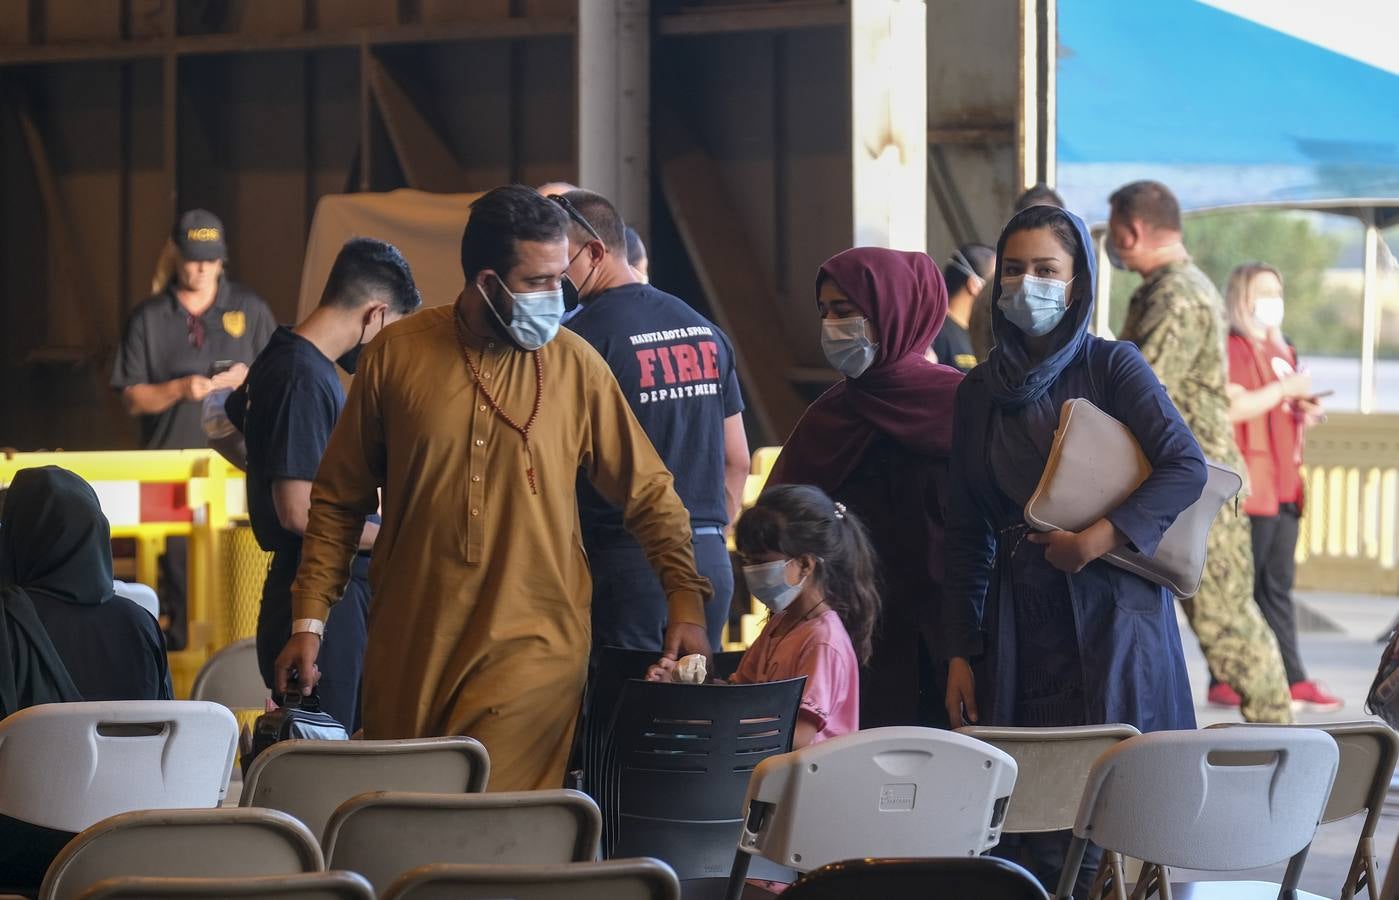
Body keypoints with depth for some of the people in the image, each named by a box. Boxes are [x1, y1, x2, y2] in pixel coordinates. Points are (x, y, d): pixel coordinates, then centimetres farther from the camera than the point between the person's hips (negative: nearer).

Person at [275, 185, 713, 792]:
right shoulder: (396, 355, 2)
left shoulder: (576, 366, 1)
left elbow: (649, 492, 8)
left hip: (534, 645, -2)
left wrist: (685, 598, -5)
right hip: (410, 648, 2)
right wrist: (309, 620, 4)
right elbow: (338, 500, 9)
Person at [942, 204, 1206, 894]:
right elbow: (965, 533, 14)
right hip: (1019, 625, 3)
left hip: (1109, 625, -3)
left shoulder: (1113, 366, 1)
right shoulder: (980, 391, 12)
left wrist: (1101, 538, -21)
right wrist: (960, 654, 8)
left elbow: (1186, 468, -10)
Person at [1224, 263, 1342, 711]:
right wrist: (1284, 390, -17)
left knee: (1278, 587, 8)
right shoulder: (1232, 348, -7)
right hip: (1249, 484, -9)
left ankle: (1293, 679, 6)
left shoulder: (1280, 351, 22)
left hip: (1283, 484, 9)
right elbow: (1232, 407, -19)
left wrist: (1305, 409, 12)